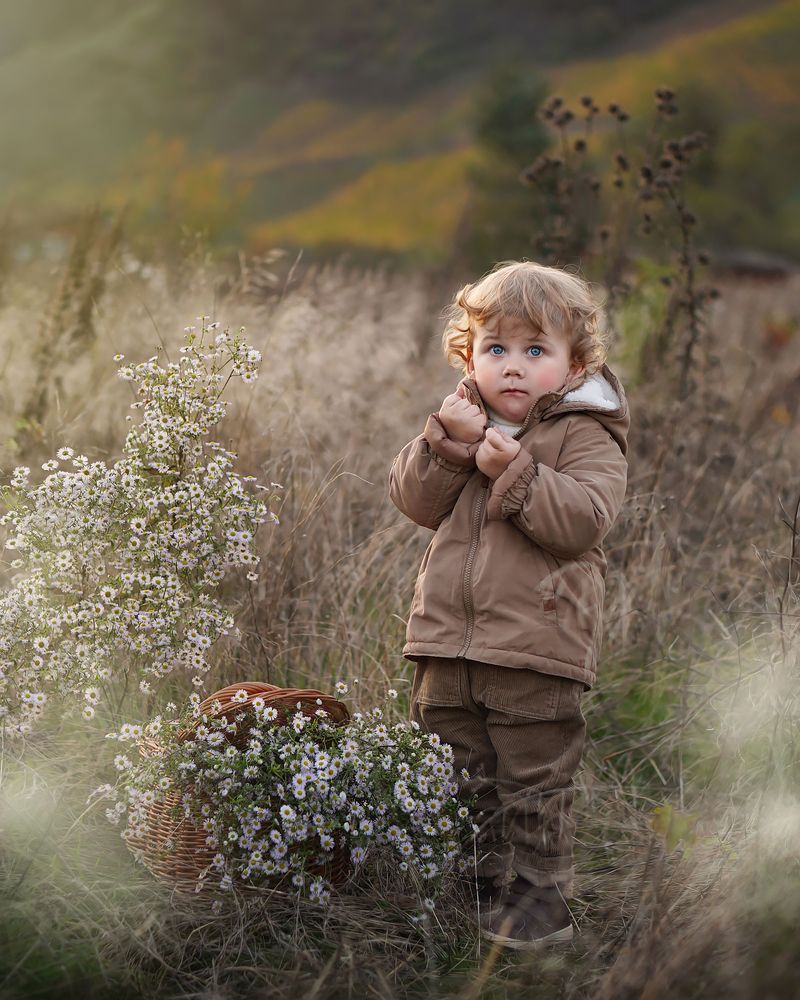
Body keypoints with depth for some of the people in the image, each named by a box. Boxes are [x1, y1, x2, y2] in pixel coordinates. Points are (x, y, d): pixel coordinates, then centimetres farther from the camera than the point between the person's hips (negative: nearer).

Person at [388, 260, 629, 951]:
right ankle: (483, 890, 29)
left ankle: (540, 902, 16)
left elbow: (585, 518, -18)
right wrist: (448, 442, -12)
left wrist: (516, 472, -23)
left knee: (534, 784, 3)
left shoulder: (586, 435, -3)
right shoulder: (464, 420, 12)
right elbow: (415, 501, 3)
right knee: (464, 783, 15)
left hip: (537, 645, -5)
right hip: (448, 641, 5)